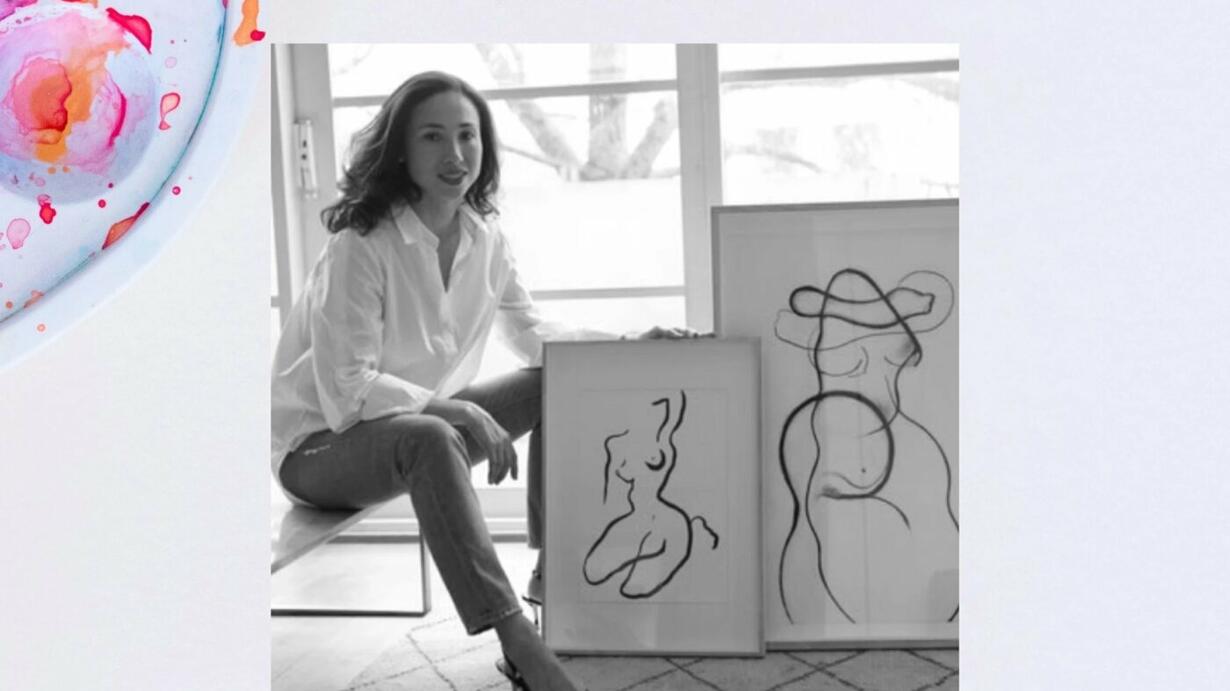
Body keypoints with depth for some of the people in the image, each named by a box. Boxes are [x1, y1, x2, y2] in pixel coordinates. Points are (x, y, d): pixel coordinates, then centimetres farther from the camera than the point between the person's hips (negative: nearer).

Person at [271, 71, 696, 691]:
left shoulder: (484, 238, -2)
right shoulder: (360, 246, -22)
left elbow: (531, 332, 11)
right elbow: (347, 392, -25)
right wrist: (458, 411, -34)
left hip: (425, 421, 7)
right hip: (320, 446, -7)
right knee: (431, 438, -38)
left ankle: (553, 563, 3)